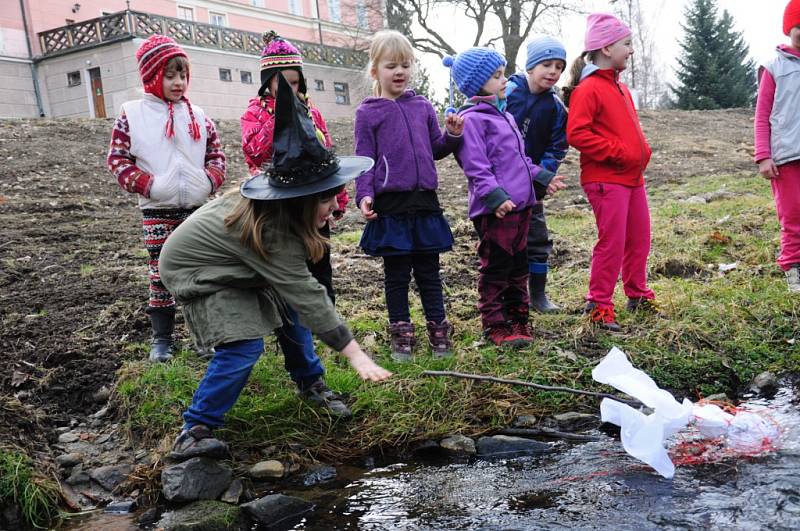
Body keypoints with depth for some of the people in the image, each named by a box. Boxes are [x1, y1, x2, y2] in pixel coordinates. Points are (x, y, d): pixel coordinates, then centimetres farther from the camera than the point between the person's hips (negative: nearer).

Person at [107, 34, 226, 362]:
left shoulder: (197, 116, 7)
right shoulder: (132, 114, -1)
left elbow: (216, 154, 13)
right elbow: (117, 158, -2)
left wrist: (210, 180, -6)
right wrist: (148, 185, -15)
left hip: (196, 206, 2)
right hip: (157, 209, -2)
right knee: (161, 272, 4)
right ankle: (162, 338, 15)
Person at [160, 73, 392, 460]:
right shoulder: (270, 233, -38)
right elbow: (307, 295, -38)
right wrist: (354, 354, -37)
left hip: (230, 264, 9)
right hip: (193, 270, -9)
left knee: (288, 311, 9)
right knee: (244, 347, -20)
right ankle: (194, 431, -12)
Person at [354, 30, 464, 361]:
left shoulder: (423, 107, 11)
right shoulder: (368, 113, 0)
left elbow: (435, 150, 19)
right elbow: (365, 160, -2)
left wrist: (452, 136, -1)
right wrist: (364, 196, -15)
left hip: (425, 202, 3)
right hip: (391, 205, -3)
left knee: (429, 271, 12)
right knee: (397, 274, 6)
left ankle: (438, 330, 22)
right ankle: (401, 334, 18)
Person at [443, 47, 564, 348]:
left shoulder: (504, 115, 19)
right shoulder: (472, 119, -11)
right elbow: (476, 166, -18)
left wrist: (542, 176, 26)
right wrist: (494, 196, -26)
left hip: (521, 204, 9)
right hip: (495, 209, -9)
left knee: (518, 265, 16)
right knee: (496, 267, -1)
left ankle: (517, 316, 27)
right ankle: (495, 324, 8)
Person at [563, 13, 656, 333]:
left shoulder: (620, 87, 17)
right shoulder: (588, 89, -12)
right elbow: (577, 134, -21)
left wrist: (641, 152, 10)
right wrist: (618, 152, -19)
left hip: (632, 177, 9)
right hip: (606, 179, -9)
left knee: (639, 239, 16)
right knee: (612, 242, -8)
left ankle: (638, 295, 31)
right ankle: (598, 305, 4)